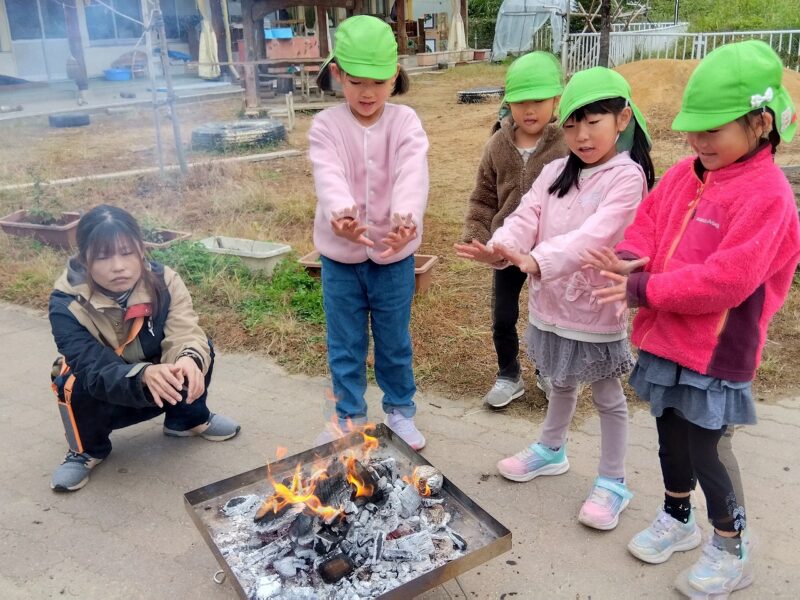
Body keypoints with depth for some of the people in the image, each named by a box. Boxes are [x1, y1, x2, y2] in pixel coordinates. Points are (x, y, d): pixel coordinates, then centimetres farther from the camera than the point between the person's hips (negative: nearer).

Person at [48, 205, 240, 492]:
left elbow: (186, 336, -32)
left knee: (199, 352, -23)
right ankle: (87, 450, 0)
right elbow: (96, 369, -37)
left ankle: (188, 419, 7)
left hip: (158, 390, 2)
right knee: (82, 384, -34)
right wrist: (144, 375, -58)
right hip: (101, 397, -1)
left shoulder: (163, 281, -22)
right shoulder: (67, 304, -28)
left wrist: (191, 359, -57)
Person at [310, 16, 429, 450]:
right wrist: (340, 214, -48)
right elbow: (329, 177, -26)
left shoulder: (405, 123, -7)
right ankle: (348, 417, 33)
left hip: (394, 255, 0)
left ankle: (400, 409, 37)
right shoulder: (325, 126, -7)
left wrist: (405, 218, -46)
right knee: (345, 345, 14)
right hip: (339, 255, 1)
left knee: (394, 341, 15)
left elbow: (412, 177, -25)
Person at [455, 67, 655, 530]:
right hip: (551, 302, 6)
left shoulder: (626, 176, -16)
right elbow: (527, 216, -9)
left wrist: (537, 260, -43)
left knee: (608, 396, 12)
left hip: (596, 307, -5)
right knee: (562, 383, 26)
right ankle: (551, 451, 47)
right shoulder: (557, 171, 4)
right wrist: (501, 248, -30)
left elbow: (593, 235, -29)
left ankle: (613, 482, 29)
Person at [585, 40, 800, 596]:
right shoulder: (684, 175, 3)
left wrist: (644, 291, -22)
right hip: (665, 337, 7)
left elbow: (725, 280, -27)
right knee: (671, 433, 21)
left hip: (716, 350, -7)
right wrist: (629, 259, -13)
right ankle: (677, 518, 44)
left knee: (706, 448, 6)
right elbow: (648, 223, 10)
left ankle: (732, 548, 31)